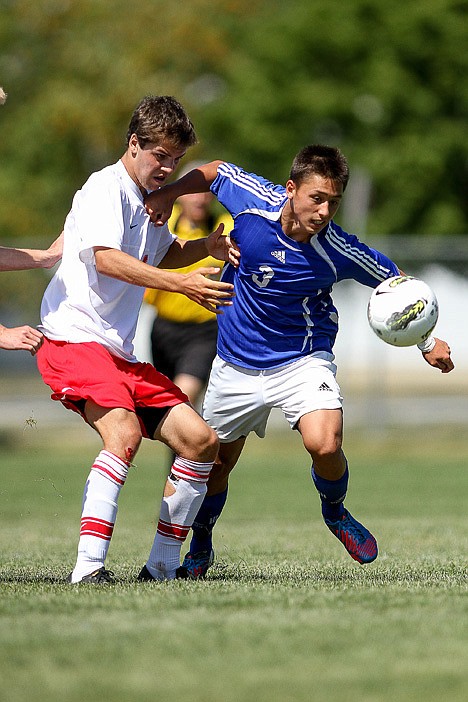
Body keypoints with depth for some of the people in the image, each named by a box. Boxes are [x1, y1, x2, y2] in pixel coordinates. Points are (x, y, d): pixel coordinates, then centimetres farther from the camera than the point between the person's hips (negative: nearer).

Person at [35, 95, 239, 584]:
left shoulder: (145, 199, 19)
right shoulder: (106, 187, -8)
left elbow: (161, 255, 40)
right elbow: (107, 258, -25)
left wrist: (205, 247, 18)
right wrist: (182, 284, -32)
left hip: (120, 352, 10)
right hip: (75, 339, -9)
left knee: (200, 440, 3)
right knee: (124, 433, -32)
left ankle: (162, 569, 9)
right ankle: (87, 567, -37)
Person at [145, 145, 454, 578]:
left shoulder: (338, 251, -24)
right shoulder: (253, 200, -20)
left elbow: (393, 280, -7)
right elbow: (215, 171, 2)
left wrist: (426, 340, -10)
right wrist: (168, 194, -7)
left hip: (302, 360, -3)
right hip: (237, 361, 3)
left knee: (325, 446, -26)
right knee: (215, 461, 14)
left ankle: (335, 511, 9)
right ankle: (200, 547, 42)